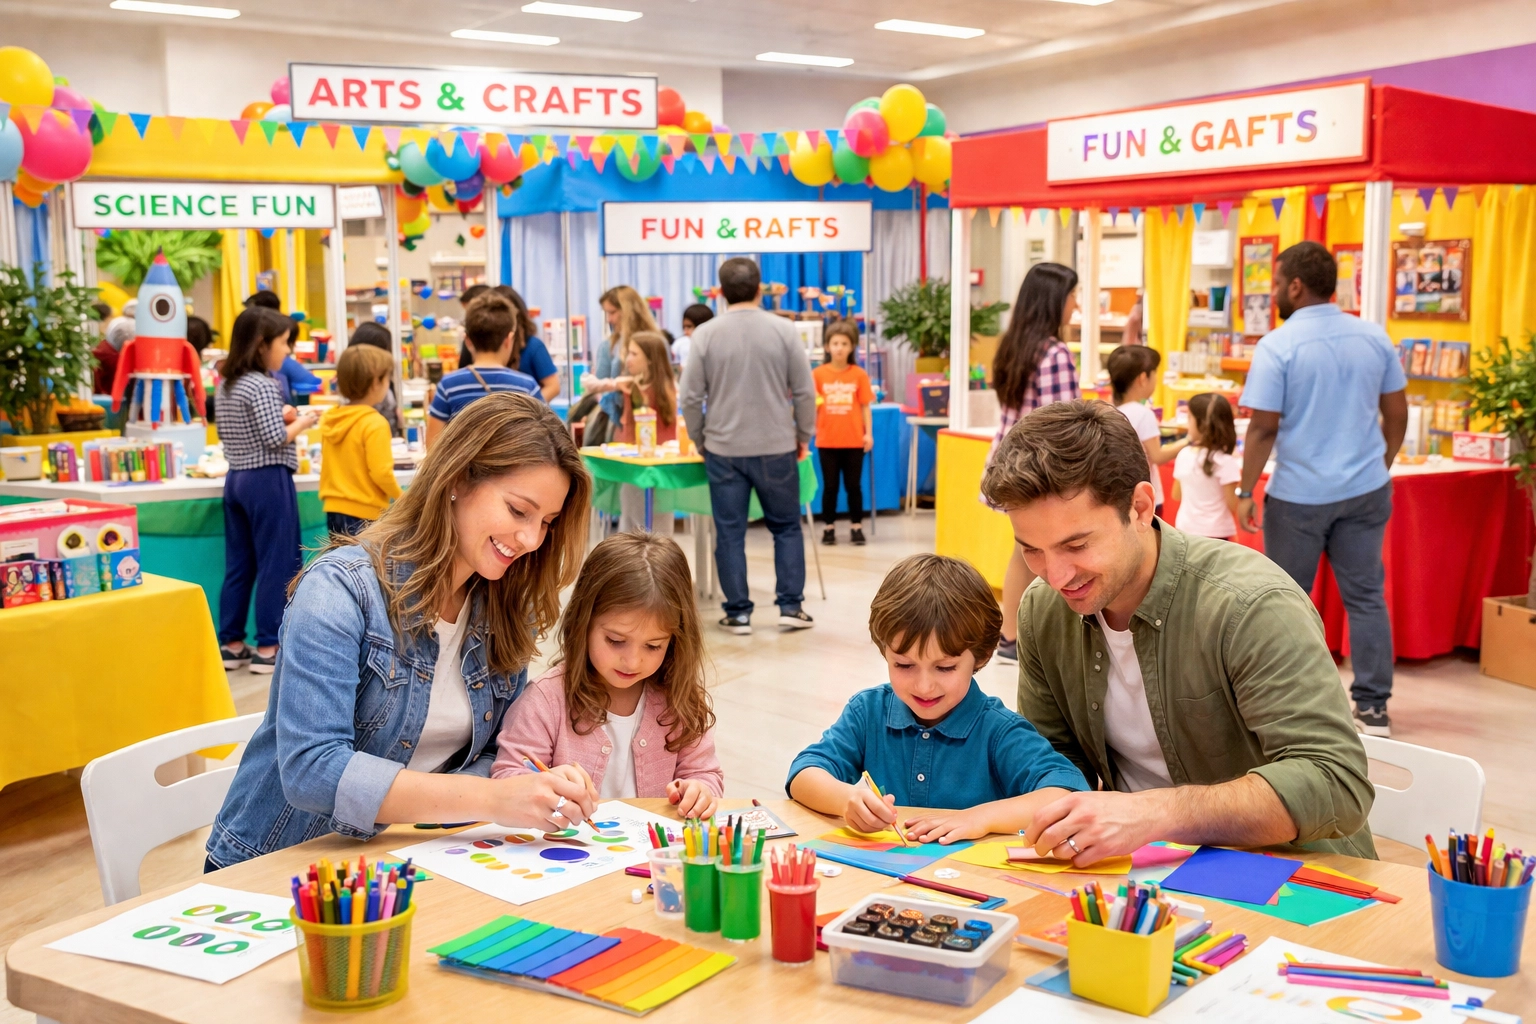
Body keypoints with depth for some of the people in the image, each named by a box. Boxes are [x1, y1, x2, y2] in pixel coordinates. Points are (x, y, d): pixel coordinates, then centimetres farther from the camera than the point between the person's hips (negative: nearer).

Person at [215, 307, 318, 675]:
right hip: (268, 482, -9)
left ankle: (231, 644, 17)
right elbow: (275, 439, -20)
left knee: (238, 565, 12)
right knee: (277, 566, -2)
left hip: (237, 479, 9)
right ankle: (268, 648, 1)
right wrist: (301, 422, -3)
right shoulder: (263, 385, -15)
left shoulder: (227, 384, 11)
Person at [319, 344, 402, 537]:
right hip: (365, 514, -8)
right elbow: (381, 472, -18)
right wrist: (401, 497, -3)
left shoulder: (330, 420, 6)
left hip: (334, 510, 8)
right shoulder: (375, 424, -16)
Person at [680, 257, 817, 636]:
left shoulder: (706, 334, -2)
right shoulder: (783, 330, -4)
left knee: (730, 532, 7)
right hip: (776, 447, 0)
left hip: (724, 448, 0)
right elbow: (805, 391, -2)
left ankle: (738, 612, 11)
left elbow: (691, 397, -1)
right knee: (786, 527, 13)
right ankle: (790, 606, 11)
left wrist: (700, 441, 12)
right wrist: (802, 436, 11)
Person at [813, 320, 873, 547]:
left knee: (853, 485, 8)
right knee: (830, 486, 8)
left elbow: (865, 406, 2)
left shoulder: (859, 374, -1)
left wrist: (869, 433, -3)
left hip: (854, 440, 0)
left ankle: (856, 526, 17)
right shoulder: (818, 374, -1)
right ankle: (829, 527, 17)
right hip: (827, 440, 0)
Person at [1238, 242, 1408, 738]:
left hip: (1298, 495, -4)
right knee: (1366, 596, 9)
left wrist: (1245, 492, -5)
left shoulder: (1278, 345, -12)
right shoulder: (1374, 337, 3)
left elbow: (1264, 427, -13)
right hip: (1366, 491, 4)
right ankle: (1373, 708, 13)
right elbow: (1397, 415, 8)